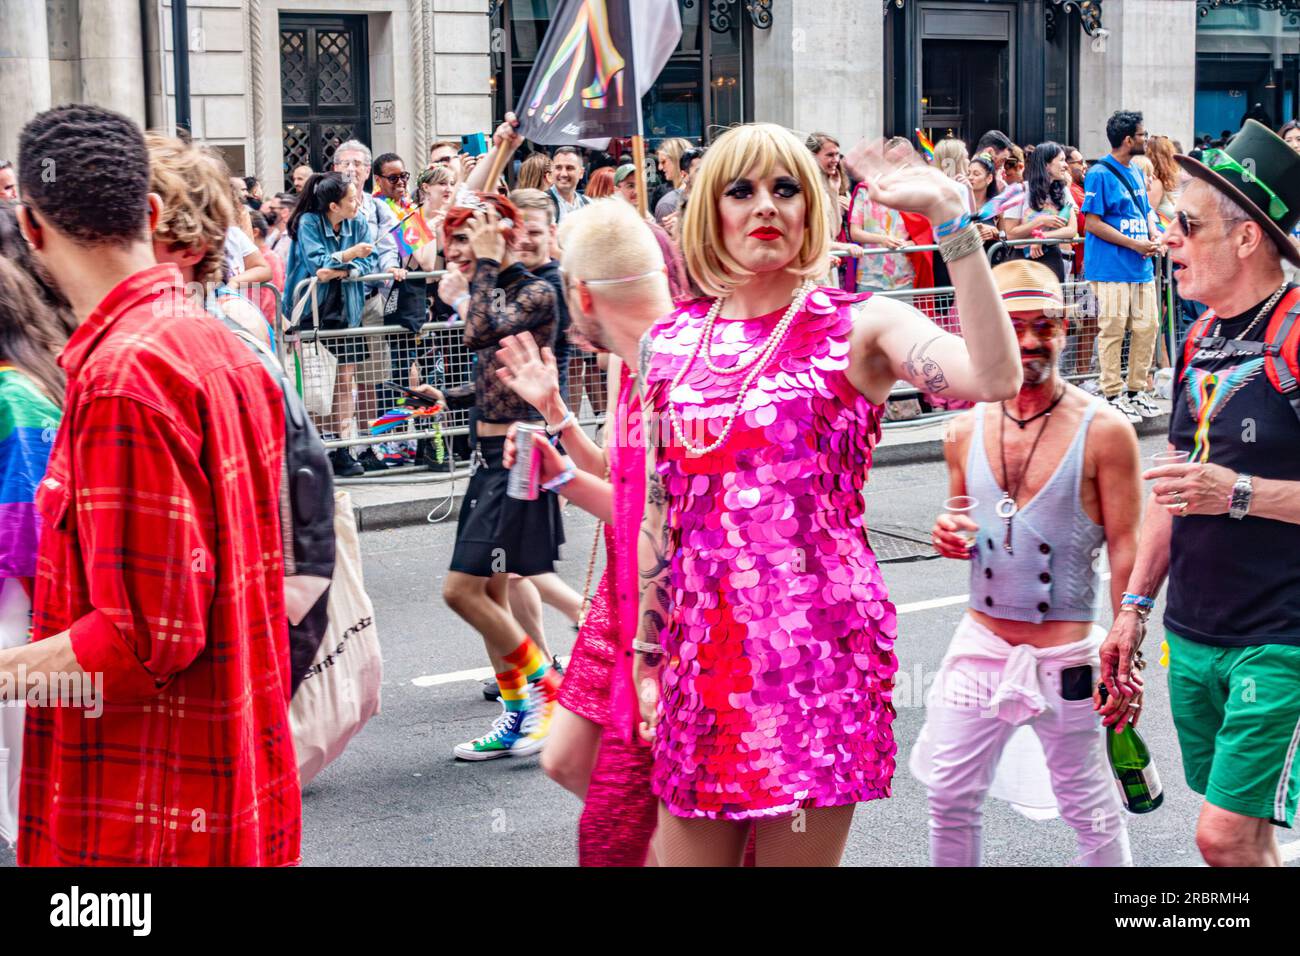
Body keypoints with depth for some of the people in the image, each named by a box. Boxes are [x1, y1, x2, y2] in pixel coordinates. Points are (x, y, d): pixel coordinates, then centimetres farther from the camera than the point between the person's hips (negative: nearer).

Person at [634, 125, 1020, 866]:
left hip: (817, 647, -4)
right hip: (702, 650, 4)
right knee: (686, 847, 9)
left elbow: (995, 377, -23)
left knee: (799, 846, 3)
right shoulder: (671, 341, 9)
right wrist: (646, 658, 14)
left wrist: (952, 219, -25)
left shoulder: (858, 326, -3)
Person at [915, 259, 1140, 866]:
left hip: (1068, 657, -4)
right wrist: (951, 537, -4)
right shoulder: (965, 432, 4)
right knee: (949, 799, 8)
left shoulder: (1103, 430, -9)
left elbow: (1125, 548, -7)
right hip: (980, 647, 4)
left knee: (1091, 814, 7)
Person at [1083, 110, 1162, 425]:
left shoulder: (1136, 173, 16)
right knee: (1113, 331, -4)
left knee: (1147, 327, 7)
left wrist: (1153, 237, 1)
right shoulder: (1100, 174, -9)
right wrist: (1135, 244, -15)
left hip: (1141, 266, 8)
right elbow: (1093, 223, -13)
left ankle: (1136, 390, 18)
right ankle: (1113, 396, 3)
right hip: (1111, 266, -8)